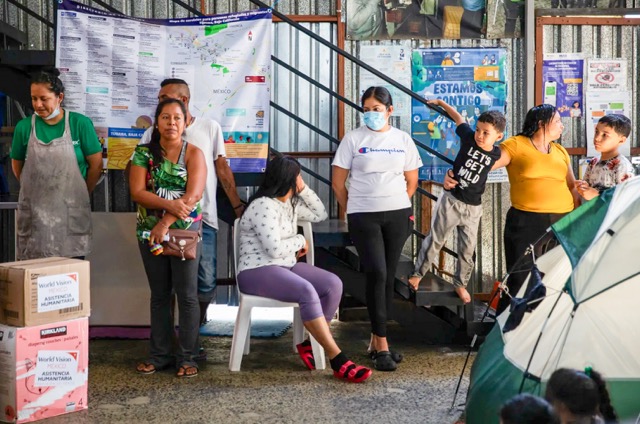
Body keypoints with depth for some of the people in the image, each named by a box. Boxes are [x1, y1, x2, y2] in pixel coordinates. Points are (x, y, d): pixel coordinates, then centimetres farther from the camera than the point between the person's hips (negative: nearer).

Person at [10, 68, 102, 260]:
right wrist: (37, 191, 13)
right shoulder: (24, 127, 0)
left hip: (71, 212, -1)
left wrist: (81, 195, 8)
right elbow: (17, 166, 13)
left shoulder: (80, 124, -5)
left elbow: (96, 164, 2)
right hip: (34, 213, 1)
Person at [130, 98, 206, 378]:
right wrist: (169, 205, -22)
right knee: (159, 295, 10)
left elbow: (193, 195, -13)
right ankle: (159, 355, 17)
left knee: (187, 295, 0)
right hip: (150, 232, 2)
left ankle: (187, 357, 6)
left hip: (185, 232, -2)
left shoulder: (193, 154, -2)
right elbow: (137, 192, -7)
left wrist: (165, 224, -20)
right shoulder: (144, 153, 3)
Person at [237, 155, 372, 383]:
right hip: (256, 271, -9)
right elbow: (274, 248, -23)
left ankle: (310, 344, -6)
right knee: (306, 291, -35)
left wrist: (303, 189, 10)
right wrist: (300, 241, -5)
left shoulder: (290, 203, 14)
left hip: (286, 266, 9)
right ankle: (338, 361, -33)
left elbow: (320, 214, 22)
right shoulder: (263, 206, -15)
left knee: (333, 284, -14)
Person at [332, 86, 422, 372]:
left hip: (397, 216, 3)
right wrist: (354, 212, 6)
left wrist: (396, 206, 12)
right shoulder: (354, 139, -1)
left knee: (388, 277, 6)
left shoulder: (403, 140, 6)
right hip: (364, 217, -3)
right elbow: (338, 183, 2)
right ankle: (382, 346, -6)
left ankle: (376, 340, 16)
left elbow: (411, 181, 15)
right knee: (377, 274, -11)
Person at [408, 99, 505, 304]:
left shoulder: (496, 154, -9)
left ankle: (460, 284, 25)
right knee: (435, 240, 6)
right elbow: (458, 117, 5)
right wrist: (439, 102, 14)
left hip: (472, 208, 1)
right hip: (451, 200, -1)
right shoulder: (469, 138, -11)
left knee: (467, 249, 9)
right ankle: (417, 273, 18)